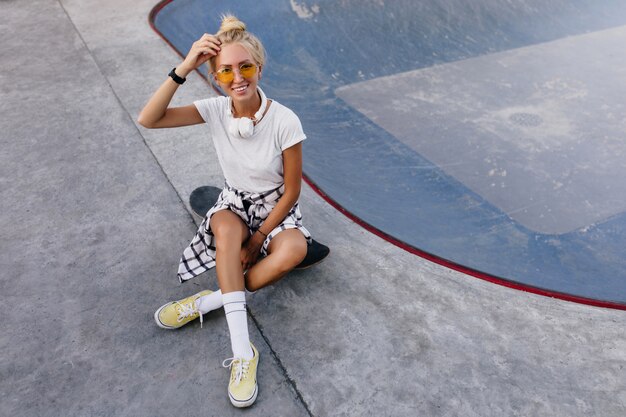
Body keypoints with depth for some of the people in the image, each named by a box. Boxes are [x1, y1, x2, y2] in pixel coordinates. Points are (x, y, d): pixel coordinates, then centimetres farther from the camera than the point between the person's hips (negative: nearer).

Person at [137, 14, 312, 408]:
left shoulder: (285, 121, -22)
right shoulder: (216, 110, -13)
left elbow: (292, 192, -14)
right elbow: (148, 120, -21)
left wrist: (257, 239, -16)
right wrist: (183, 69, -31)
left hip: (275, 207, -2)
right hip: (234, 201, 2)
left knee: (294, 250, -35)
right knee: (227, 229, -34)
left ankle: (206, 302, -21)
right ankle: (243, 351, -31)